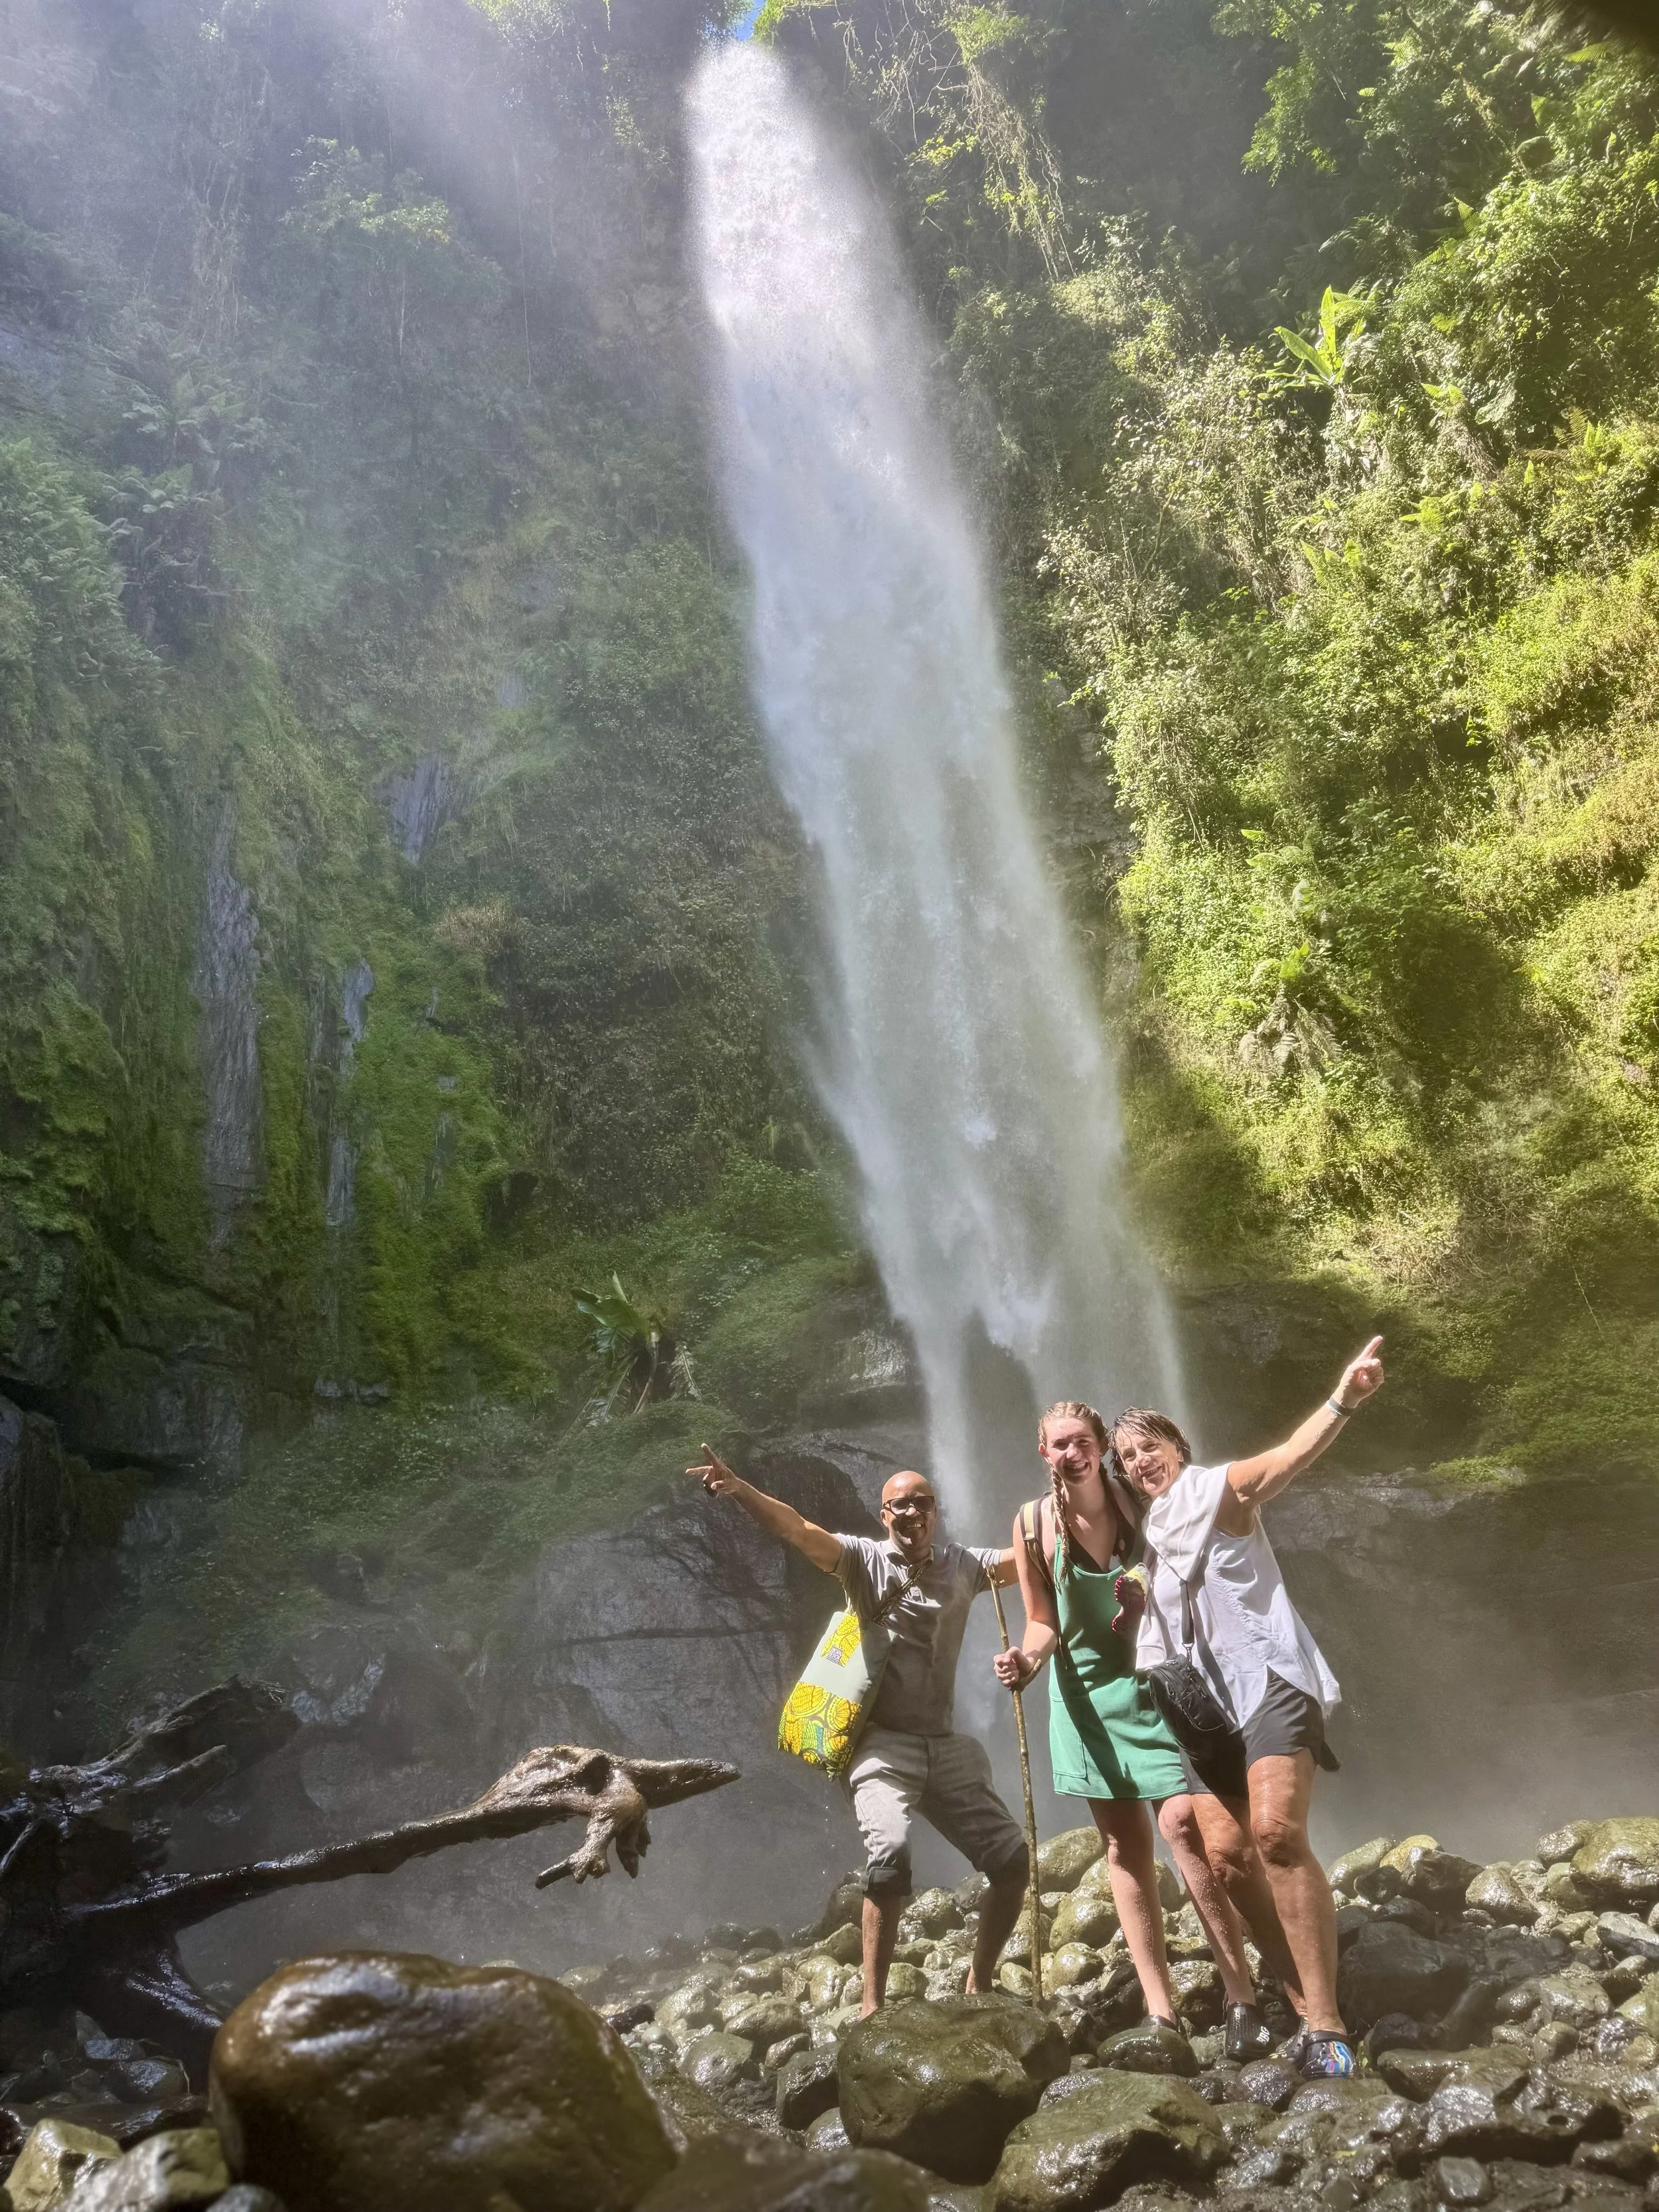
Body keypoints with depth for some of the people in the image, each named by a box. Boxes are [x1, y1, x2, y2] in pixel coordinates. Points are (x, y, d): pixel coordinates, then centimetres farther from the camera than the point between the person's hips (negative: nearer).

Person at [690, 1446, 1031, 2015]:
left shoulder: (962, 1565, 9)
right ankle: (872, 2006, -17)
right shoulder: (864, 1559, -3)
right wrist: (739, 1490, -36)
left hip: (947, 1745, 5)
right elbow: (799, 1531, -19)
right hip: (883, 1743, -5)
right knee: (890, 1853, -27)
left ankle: (980, 1984, 23)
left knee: (1012, 1858, 4)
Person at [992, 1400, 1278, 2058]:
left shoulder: (1139, 1505, -8)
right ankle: (1160, 2009, 11)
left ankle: (1241, 1996, -6)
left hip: (1154, 1682, -2)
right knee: (1124, 1846, 4)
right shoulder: (1035, 1523, -6)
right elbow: (1045, 1624, 2)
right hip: (1087, 1692, 2)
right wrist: (1026, 1658, -18)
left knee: (1182, 1822, -15)